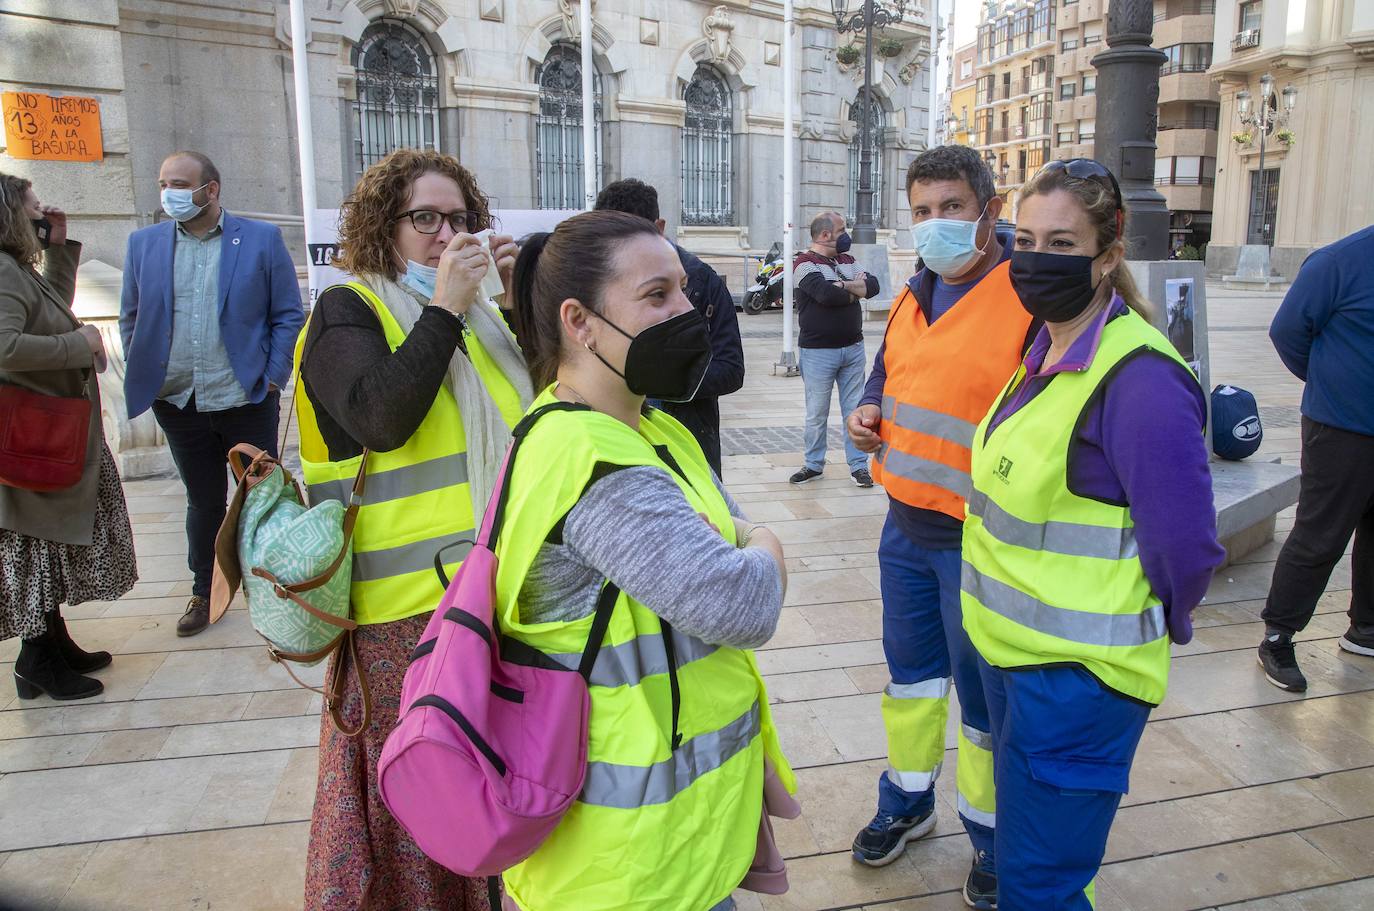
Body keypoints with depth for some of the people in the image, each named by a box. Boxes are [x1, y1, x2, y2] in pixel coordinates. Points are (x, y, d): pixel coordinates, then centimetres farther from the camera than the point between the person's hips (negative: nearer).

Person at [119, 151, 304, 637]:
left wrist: (273, 378, -8)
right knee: (204, 500, 14)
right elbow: (132, 319, 11)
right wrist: (143, 380, 3)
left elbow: (289, 315, -2)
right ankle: (205, 592, 30)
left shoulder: (262, 238, -3)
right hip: (178, 403, 3)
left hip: (246, 398, -2)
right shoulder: (144, 243, 6)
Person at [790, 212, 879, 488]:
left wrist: (843, 285, -13)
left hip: (853, 348, 5)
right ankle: (813, 465, 20)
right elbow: (826, 293, -24)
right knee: (816, 414, 6)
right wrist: (854, 291, -8)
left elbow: (873, 285, 1)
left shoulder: (846, 260, 13)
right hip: (818, 351, -5)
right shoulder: (805, 263, -8)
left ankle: (858, 465, 15)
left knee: (855, 410, 7)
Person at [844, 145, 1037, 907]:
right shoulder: (914, 296, 8)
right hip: (907, 523, 7)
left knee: (982, 693, 10)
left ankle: (992, 836, 35)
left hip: (979, 538, -7)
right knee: (909, 670, 22)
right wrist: (868, 414, 3)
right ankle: (907, 801, 45)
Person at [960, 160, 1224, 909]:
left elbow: (1186, 550, -19)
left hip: (1077, 678, -9)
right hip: (1011, 650, 9)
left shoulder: (1139, 379, -23)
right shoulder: (1047, 350, 5)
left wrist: (1148, 630, -4)